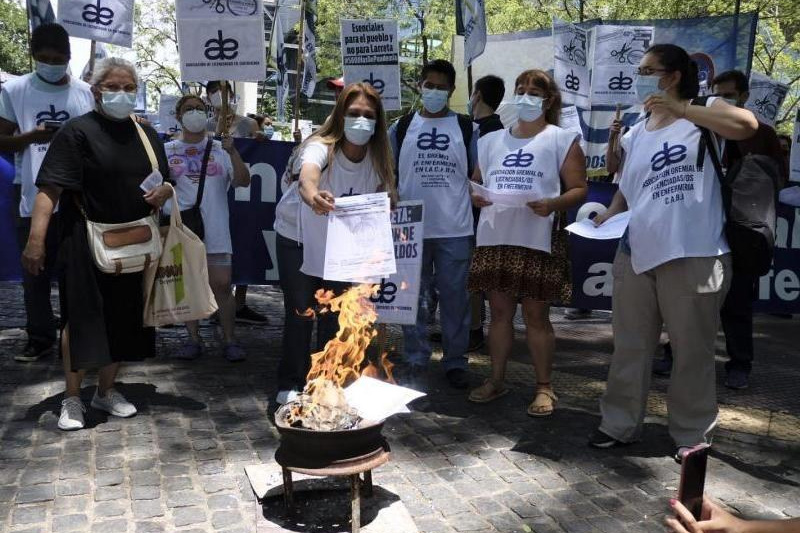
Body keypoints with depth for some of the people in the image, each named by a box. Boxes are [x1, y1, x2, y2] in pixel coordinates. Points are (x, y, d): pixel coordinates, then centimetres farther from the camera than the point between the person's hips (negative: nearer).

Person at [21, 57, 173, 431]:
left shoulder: (146, 134, 11)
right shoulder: (78, 131, -7)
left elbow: (165, 183, 20)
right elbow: (50, 189, -15)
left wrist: (163, 192, -4)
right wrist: (36, 238, -24)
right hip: (87, 244, -5)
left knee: (123, 319, 11)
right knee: (82, 319, 0)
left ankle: (106, 391, 28)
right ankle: (72, 399, 15)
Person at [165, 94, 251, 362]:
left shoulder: (219, 149, 7)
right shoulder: (168, 151, 9)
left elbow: (243, 181, -3)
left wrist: (232, 152, -15)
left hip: (214, 229, -1)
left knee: (221, 285, -3)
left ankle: (229, 341, 7)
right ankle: (193, 339, 17)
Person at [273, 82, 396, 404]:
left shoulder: (377, 159, -13)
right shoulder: (320, 147, -29)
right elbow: (307, 176, -52)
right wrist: (313, 196, -73)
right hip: (298, 239, -4)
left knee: (334, 314, 8)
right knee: (300, 313, -2)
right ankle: (291, 384, 16)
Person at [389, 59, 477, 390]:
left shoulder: (467, 129, 5)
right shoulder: (401, 128, 8)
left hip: (454, 229, -1)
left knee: (454, 298, 4)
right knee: (413, 297, 8)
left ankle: (455, 361, 17)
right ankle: (416, 360, 20)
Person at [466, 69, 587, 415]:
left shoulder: (562, 140, 4)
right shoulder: (492, 141, 16)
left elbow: (579, 189, -1)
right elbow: (476, 182, 21)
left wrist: (554, 204, -21)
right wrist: (475, 197, -2)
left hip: (538, 240, -4)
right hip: (494, 238, 4)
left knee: (536, 314, 1)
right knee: (499, 311, 9)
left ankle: (544, 387, 13)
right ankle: (496, 380, 21)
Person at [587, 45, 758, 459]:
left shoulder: (703, 114, -1)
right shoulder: (634, 135, 15)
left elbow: (747, 125, -21)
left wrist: (680, 109, -23)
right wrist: (608, 216, -1)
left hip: (692, 257, -5)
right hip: (635, 255, 6)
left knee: (691, 351, 6)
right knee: (629, 347, 13)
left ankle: (693, 435, 21)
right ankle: (620, 424, 26)